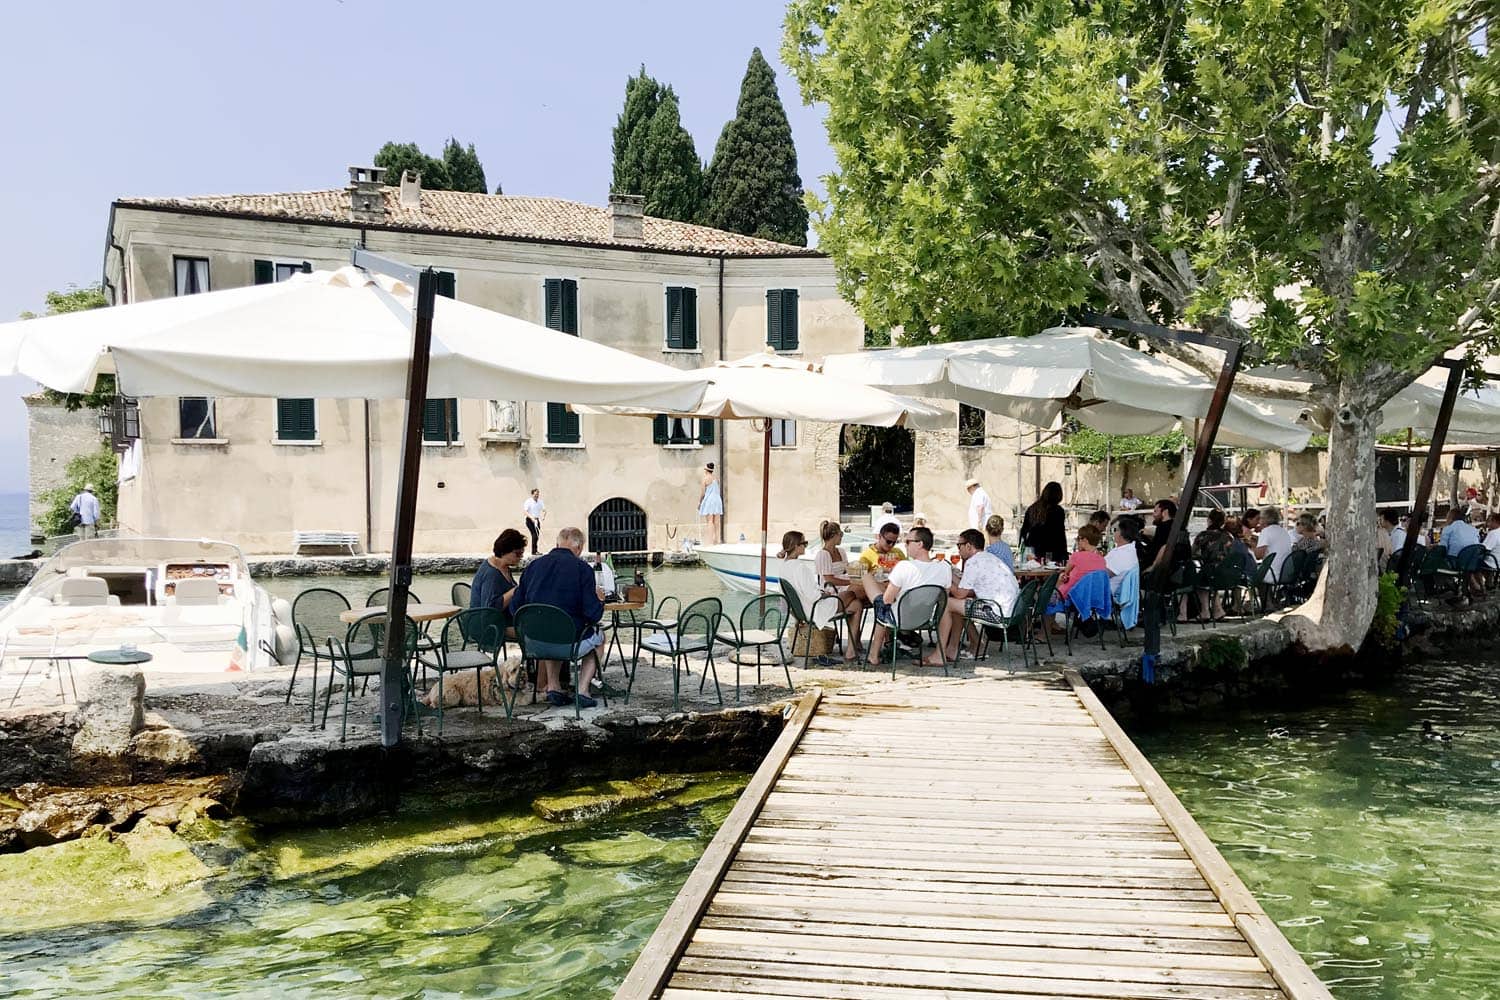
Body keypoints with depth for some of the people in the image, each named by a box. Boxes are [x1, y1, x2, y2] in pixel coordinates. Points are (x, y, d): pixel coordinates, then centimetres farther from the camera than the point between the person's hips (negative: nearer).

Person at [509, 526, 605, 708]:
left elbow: (515, 607, 9)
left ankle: (553, 687, 27)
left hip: (533, 646, 4)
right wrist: (599, 600, 11)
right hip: (567, 645, -4)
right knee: (598, 637, 29)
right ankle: (582, 691, 16)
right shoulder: (582, 568, -8)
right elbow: (593, 615, -12)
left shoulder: (534, 565, 5)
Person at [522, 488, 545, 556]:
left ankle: (535, 550, 15)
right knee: (534, 534, -15)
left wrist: (544, 515, -16)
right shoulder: (528, 501, -10)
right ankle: (534, 551, -13)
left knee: (537, 535, 6)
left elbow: (544, 509, 7)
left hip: (537, 520, 6)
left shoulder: (540, 502, 7)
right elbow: (525, 511, -17)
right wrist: (531, 517, -29)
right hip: (530, 520, -6)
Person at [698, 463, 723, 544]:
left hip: (709, 500, -6)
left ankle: (710, 541, -10)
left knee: (710, 521, -7)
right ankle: (717, 539, 7)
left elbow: (703, 493, -7)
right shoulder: (716, 478, 8)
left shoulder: (705, 479, -8)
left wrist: (699, 502, 2)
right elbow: (718, 490, 11)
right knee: (717, 521, 6)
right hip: (717, 500, 6)